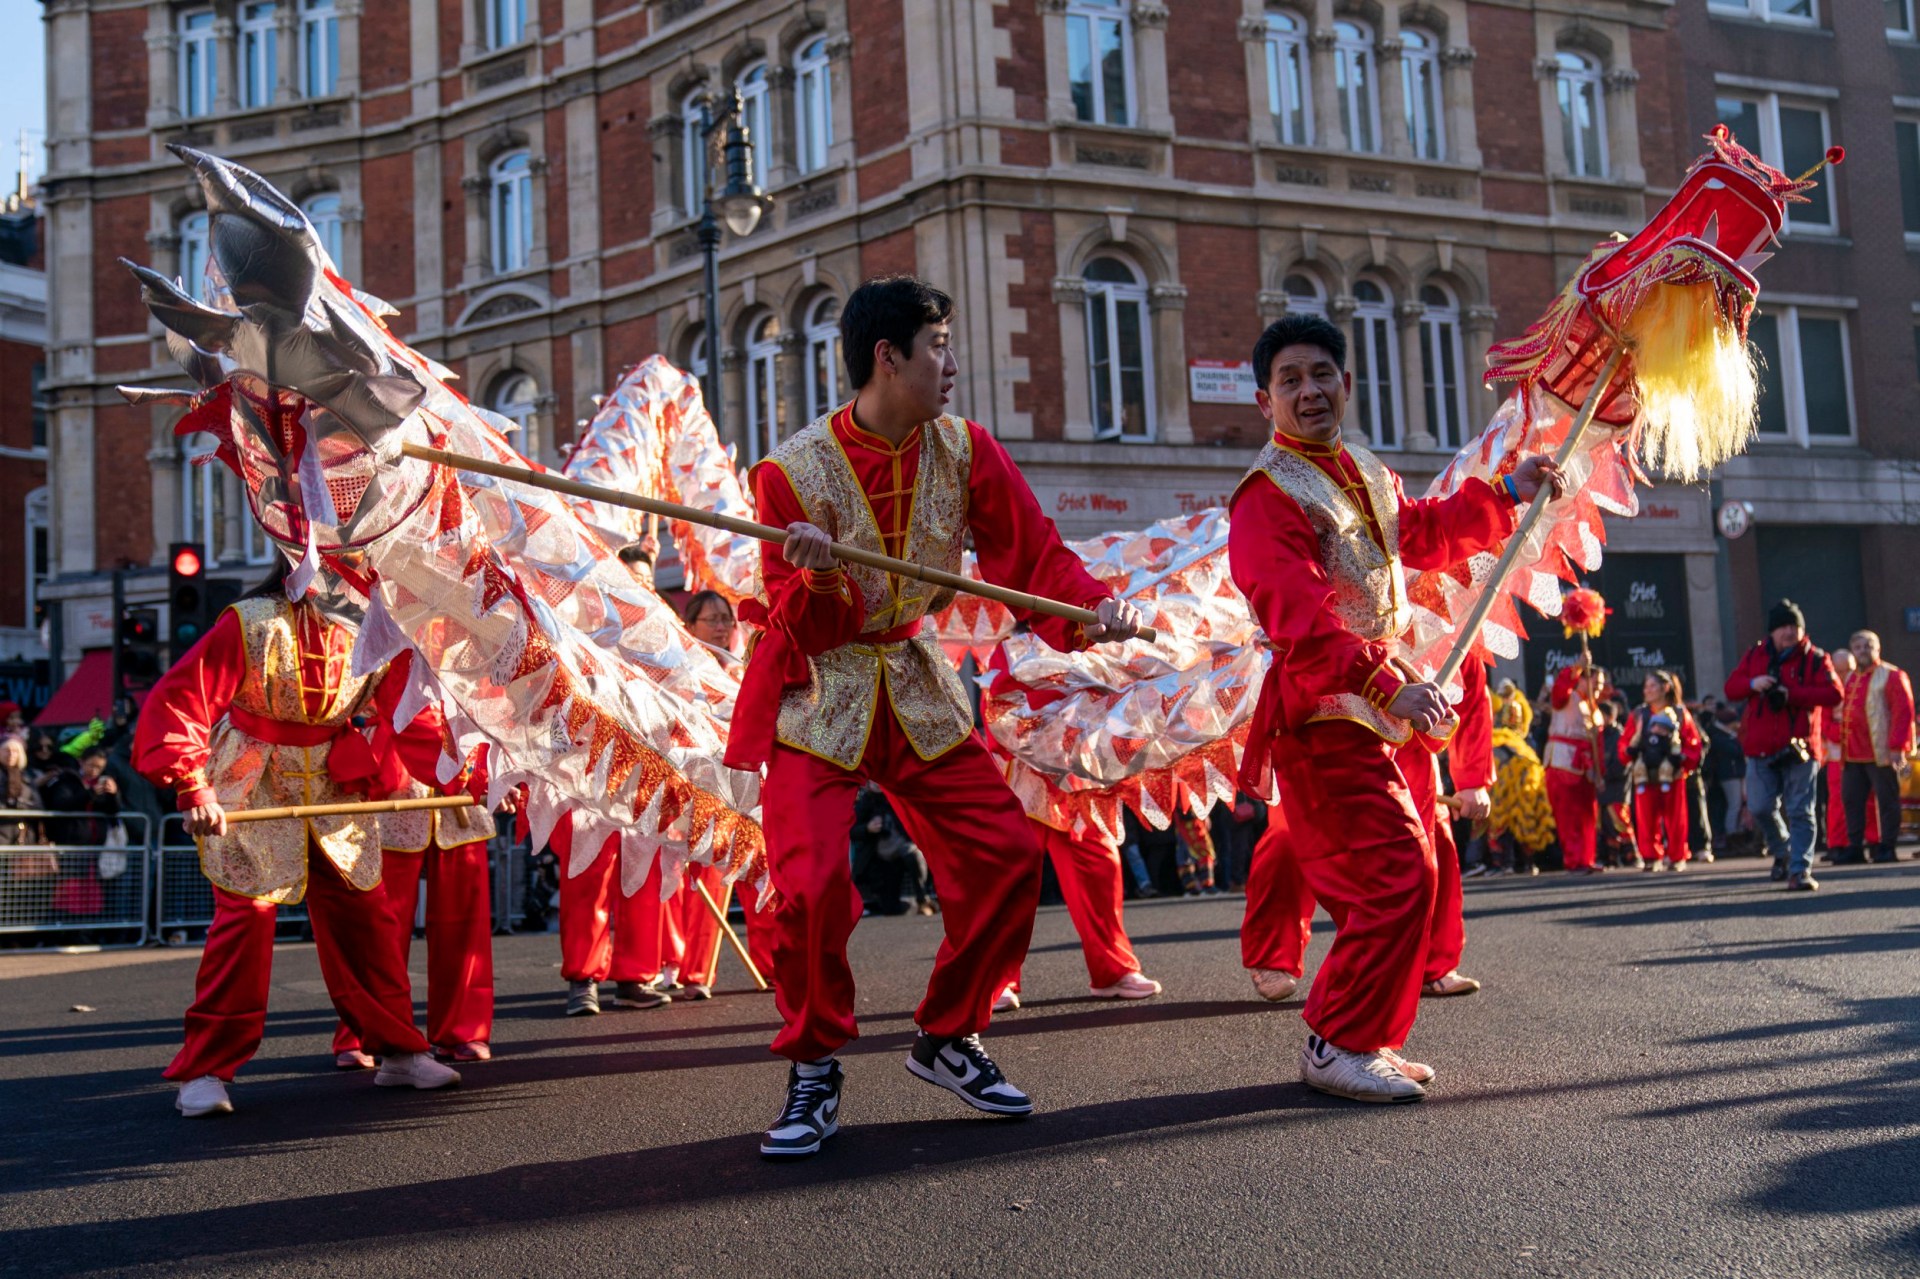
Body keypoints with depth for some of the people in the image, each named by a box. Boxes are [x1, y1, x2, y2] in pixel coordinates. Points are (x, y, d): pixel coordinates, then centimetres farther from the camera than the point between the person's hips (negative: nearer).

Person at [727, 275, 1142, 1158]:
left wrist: (1094, 606, -24)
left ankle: (947, 1038, 19)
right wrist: (819, 579, -35)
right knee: (810, 882, -19)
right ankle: (814, 1072, 5)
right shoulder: (794, 472, -14)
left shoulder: (965, 452, -2)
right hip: (814, 694, -4)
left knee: (1006, 852, -2)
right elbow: (800, 628, -13)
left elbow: (1032, 553, -4)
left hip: (914, 684, 5)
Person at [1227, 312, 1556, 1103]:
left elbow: (1424, 534, 33)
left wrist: (1506, 495, 25)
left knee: (1401, 870, 14)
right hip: (1321, 717, -10)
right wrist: (1386, 687, -36)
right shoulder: (1268, 495, -16)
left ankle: (1356, 1037, 25)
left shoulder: (1365, 473, 14)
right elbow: (1300, 620, -28)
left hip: (1368, 706, 10)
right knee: (1394, 873, -13)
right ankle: (1337, 1046, -2)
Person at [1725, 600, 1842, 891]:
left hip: (1799, 747, -3)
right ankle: (1782, 852, 27)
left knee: (1800, 811, -4)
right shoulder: (1754, 656, 11)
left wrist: (1792, 693, -19)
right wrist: (1752, 684, -11)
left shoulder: (1815, 659, 1)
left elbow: (1833, 694, -10)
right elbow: (1731, 688, 11)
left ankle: (1800, 870, -2)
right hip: (1761, 747, 3)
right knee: (1760, 807, 2)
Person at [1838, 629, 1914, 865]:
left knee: (1886, 800, -2)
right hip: (1854, 754, 8)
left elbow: (1904, 712, -11)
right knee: (1851, 799, 7)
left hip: (1882, 753, -7)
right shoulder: (1851, 679, 19)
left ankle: (1886, 848, 4)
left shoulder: (1891, 675, -5)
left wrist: (1897, 747, -17)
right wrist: (1843, 741, 15)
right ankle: (1855, 846, 14)